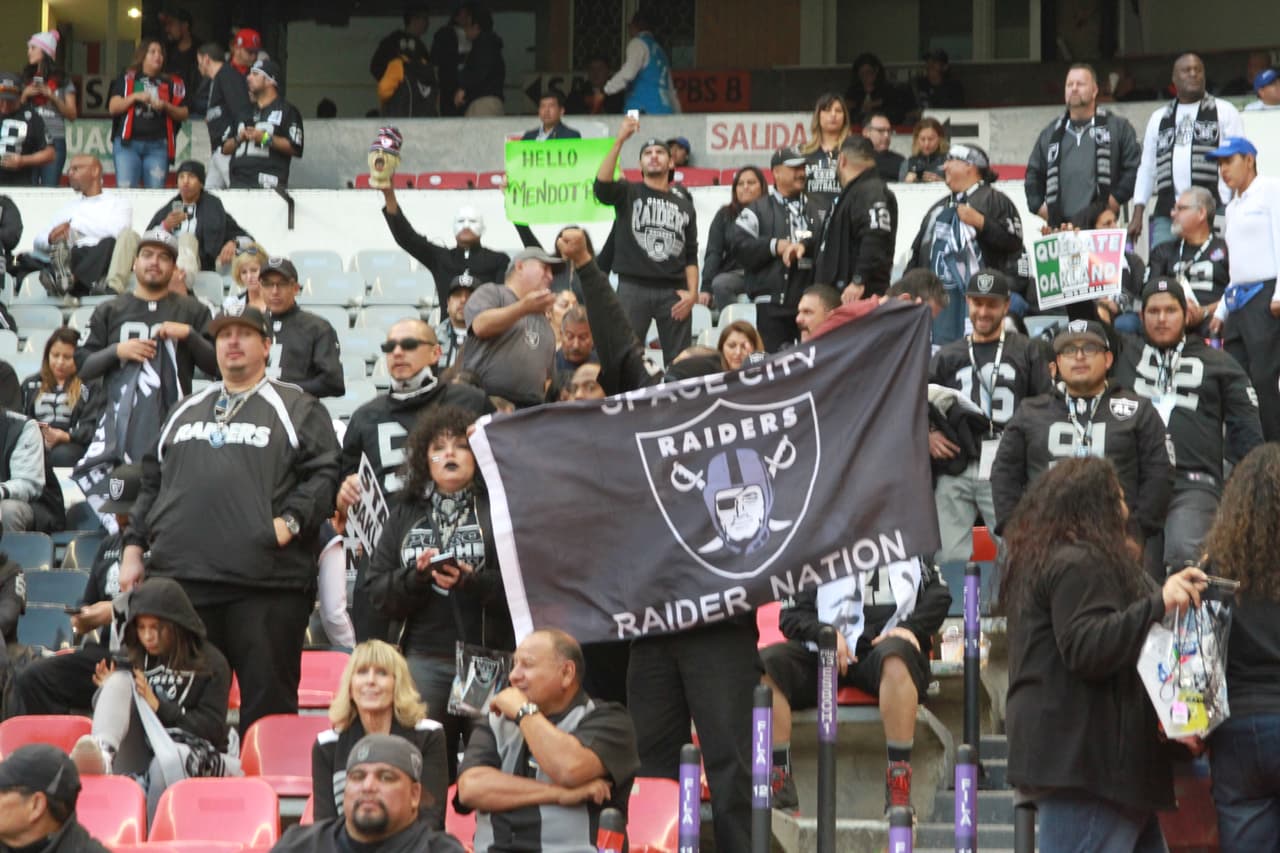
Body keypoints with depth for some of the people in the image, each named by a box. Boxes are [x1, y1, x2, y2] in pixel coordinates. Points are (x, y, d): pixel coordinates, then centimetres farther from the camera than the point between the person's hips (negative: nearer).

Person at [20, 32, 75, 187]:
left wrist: (53, 97, -9)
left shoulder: (63, 79, 4)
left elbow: (72, 115, 3)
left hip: (54, 140, -2)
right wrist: (25, 95, -5)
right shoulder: (26, 78, 12)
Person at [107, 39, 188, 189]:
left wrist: (165, 106, -6)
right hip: (128, 143, -1)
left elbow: (183, 114, 12)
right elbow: (113, 108, 4)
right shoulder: (126, 79, 13)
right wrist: (135, 97, -9)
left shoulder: (171, 84, 14)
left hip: (157, 145, 1)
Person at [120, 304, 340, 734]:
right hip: (179, 575, 4)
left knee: (267, 697, -3)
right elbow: (151, 483, 25)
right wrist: (134, 546, 16)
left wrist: (290, 521, -15)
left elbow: (325, 475, -1)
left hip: (265, 584, -4)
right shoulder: (186, 411, 23)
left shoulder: (297, 408, 8)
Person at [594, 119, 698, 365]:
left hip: (673, 291, 3)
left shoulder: (684, 205, 19)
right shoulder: (628, 194, 9)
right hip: (633, 288, -3)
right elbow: (602, 186, -14)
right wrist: (620, 141, -20)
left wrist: (692, 292, -1)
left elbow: (691, 255, 15)